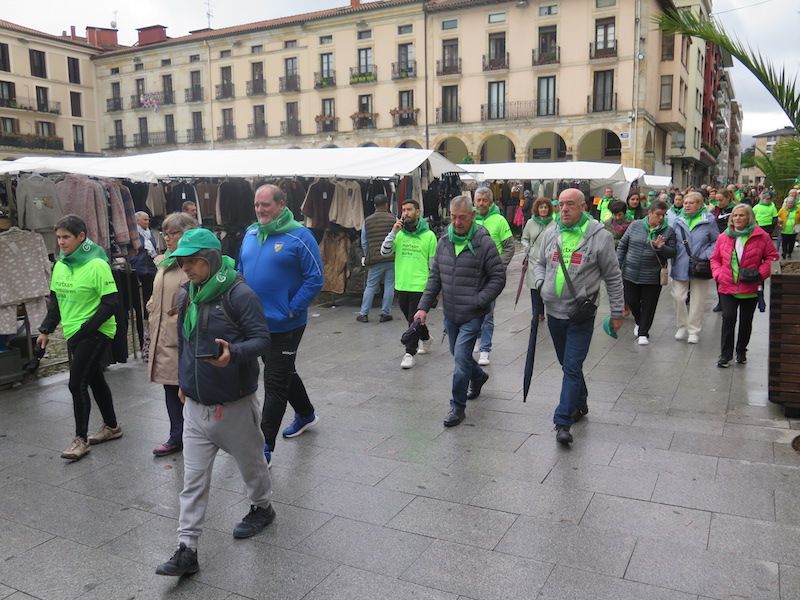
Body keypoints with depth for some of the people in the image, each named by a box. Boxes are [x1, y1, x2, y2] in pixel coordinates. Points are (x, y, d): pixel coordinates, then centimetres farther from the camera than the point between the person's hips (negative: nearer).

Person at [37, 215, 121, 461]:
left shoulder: (97, 265, -17)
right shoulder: (59, 265, 6)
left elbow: (110, 303, -18)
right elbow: (55, 300, 16)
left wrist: (84, 329, -20)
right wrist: (46, 330, 10)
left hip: (95, 333, -8)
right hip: (73, 333, 8)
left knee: (77, 384, -8)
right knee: (95, 380, 17)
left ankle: (81, 439, 5)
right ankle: (111, 427, 31)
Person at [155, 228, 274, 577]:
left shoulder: (239, 294, -17)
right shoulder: (186, 295, 5)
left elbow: (262, 339, -19)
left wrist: (233, 353, -38)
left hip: (234, 404, -5)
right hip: (195, 405, 6)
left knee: (251, 462, 18)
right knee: (193, 480, 6)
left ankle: (262, 507, 44)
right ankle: (187, 550, 12)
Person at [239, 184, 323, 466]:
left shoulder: (299, 236, -13)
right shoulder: (250, 234, 7)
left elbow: (315, 278, -13)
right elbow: (241, 272, 18)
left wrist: (292, 309, -17)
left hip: (284, 325, -7)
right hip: (255, 323, 7)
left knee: (275, 384, -1)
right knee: (284, 372, 23)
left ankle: (265, 447, 8)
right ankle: (306, 414, 46)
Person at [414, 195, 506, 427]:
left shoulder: (484, 243, -12)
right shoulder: (444, 242, 5)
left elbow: (498, 278, -10)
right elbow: (434, 277, 9)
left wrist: (477, 301, -17)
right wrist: (424, 306, 1)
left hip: (472, 315, -6)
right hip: (450, 313, 6)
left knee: (461, 358, -9)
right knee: (459, 355, 19)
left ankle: (458, 407, 6)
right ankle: (479, 376, 50)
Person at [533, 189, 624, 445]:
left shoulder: (599, 235, -9)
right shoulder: (551, 233, 5)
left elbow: (613, 277, -2)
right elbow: (540, 263, 20)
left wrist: (617, 312, 0)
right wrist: (540, 284, -1)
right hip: (554, 312, 5)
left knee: (572, 367, -8)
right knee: (567, 364, 19)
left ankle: (563, 422, -4)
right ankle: (580, 403, 39)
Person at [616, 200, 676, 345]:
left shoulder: (668, 231, -1)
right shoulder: (635, 225, 0)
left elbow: (672, 252, 0)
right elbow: (622, 246, 6)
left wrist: (660, 247, -20)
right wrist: (618, 265, 2)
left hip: (653, 277, -1)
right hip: (631, 273, 1)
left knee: (648, 305, 4)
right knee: (631, 301, 9)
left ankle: (643, 333, 19)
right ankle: (639, 322, 38)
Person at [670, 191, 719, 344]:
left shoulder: (709, 220, -4)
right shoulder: (678, 221, 4)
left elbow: (716, 242, 0)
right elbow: (673, 242, 11)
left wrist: (706, 256, -13)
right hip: (680, 267, 2)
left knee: (697, 300, 7)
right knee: (678, 297, 2)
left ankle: (694, 330, 19)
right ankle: (682, 326, 21)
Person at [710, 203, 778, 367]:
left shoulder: (761, 236, -3)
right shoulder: (724, 237, 5)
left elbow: (772, 256, 2)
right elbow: (715, 258, 12)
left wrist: (761, 273, -11)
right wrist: (718, 274, -4)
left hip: (749, 289, 0)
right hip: (727, 287, 1)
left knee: (746, 321, 11)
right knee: (728, 318, -10)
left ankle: (741, 351, 30)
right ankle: (725, 355, 0)